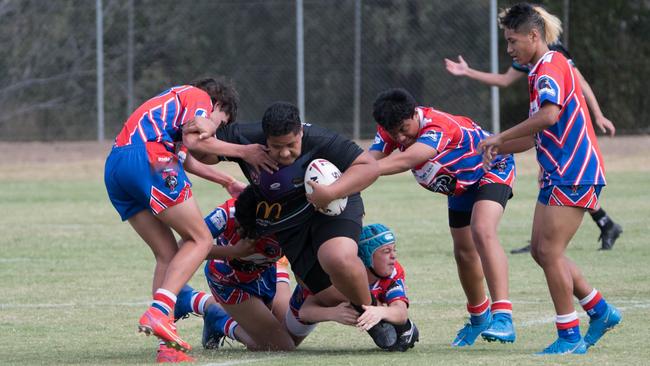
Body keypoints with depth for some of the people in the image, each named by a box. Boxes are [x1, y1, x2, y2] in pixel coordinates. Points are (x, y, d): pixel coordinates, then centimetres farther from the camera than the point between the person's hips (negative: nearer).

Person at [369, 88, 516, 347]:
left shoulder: (439, 128, -42)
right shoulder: (391, 129, -19)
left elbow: (405, 161, -57)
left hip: (492, 168, -8)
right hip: (461, 183, 8)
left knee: (482, 232, -30)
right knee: (463, 252, 13)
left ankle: (503, 318, -37)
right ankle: (479, 317, 36)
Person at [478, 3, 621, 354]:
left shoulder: (551, 67, -15)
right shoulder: (541, 71, 18)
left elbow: (549, 116, -33)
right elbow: (540, 135, 25)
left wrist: (500, 138, -26)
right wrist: (498, 149, 15)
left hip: (574, 174, -10)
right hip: (557, 173, 10)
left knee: (550, 251, -10)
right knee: (541, 250, 10)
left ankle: (570, 337, -3)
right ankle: (600, 311, 18)